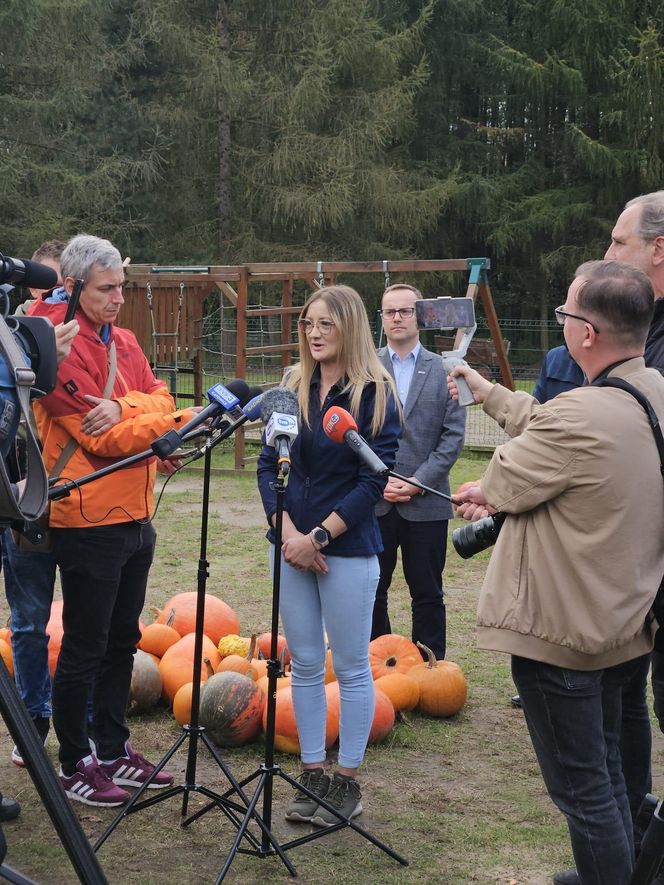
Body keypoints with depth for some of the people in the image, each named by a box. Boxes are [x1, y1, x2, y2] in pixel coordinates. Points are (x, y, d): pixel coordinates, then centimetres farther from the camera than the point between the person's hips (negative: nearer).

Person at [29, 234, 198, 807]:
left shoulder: (122, 341, 11)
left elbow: (160, 399, 0)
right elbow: (101, 439, -20)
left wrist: (124, 407, -20)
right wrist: (176, 422, -15)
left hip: (134, 515, 8)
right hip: (89, 520, -8)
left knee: (121, 641, 16)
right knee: (84, 649, 3)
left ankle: (114, 751, 28)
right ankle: (75, 764, 15)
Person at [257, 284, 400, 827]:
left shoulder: (373, 394, -7)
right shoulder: (293, 388, 8)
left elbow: (374, 479, -12)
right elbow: (268, 464, 6)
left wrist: (318, 537, -16)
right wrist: (286, 530, -9)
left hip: (348, 547, -5)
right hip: (292, 544, 5)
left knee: (351, 667, 4)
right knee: (305, 665, 10)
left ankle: (347, 783, 14)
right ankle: (313, 776, 21)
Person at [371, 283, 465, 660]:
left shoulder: (444, 371, 3)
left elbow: (453, 437, -1)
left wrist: (417, 483, -9)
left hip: (426, 503, -1)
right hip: (373, 501, 1)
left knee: (428, 594, 8)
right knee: (372, 591, 8)